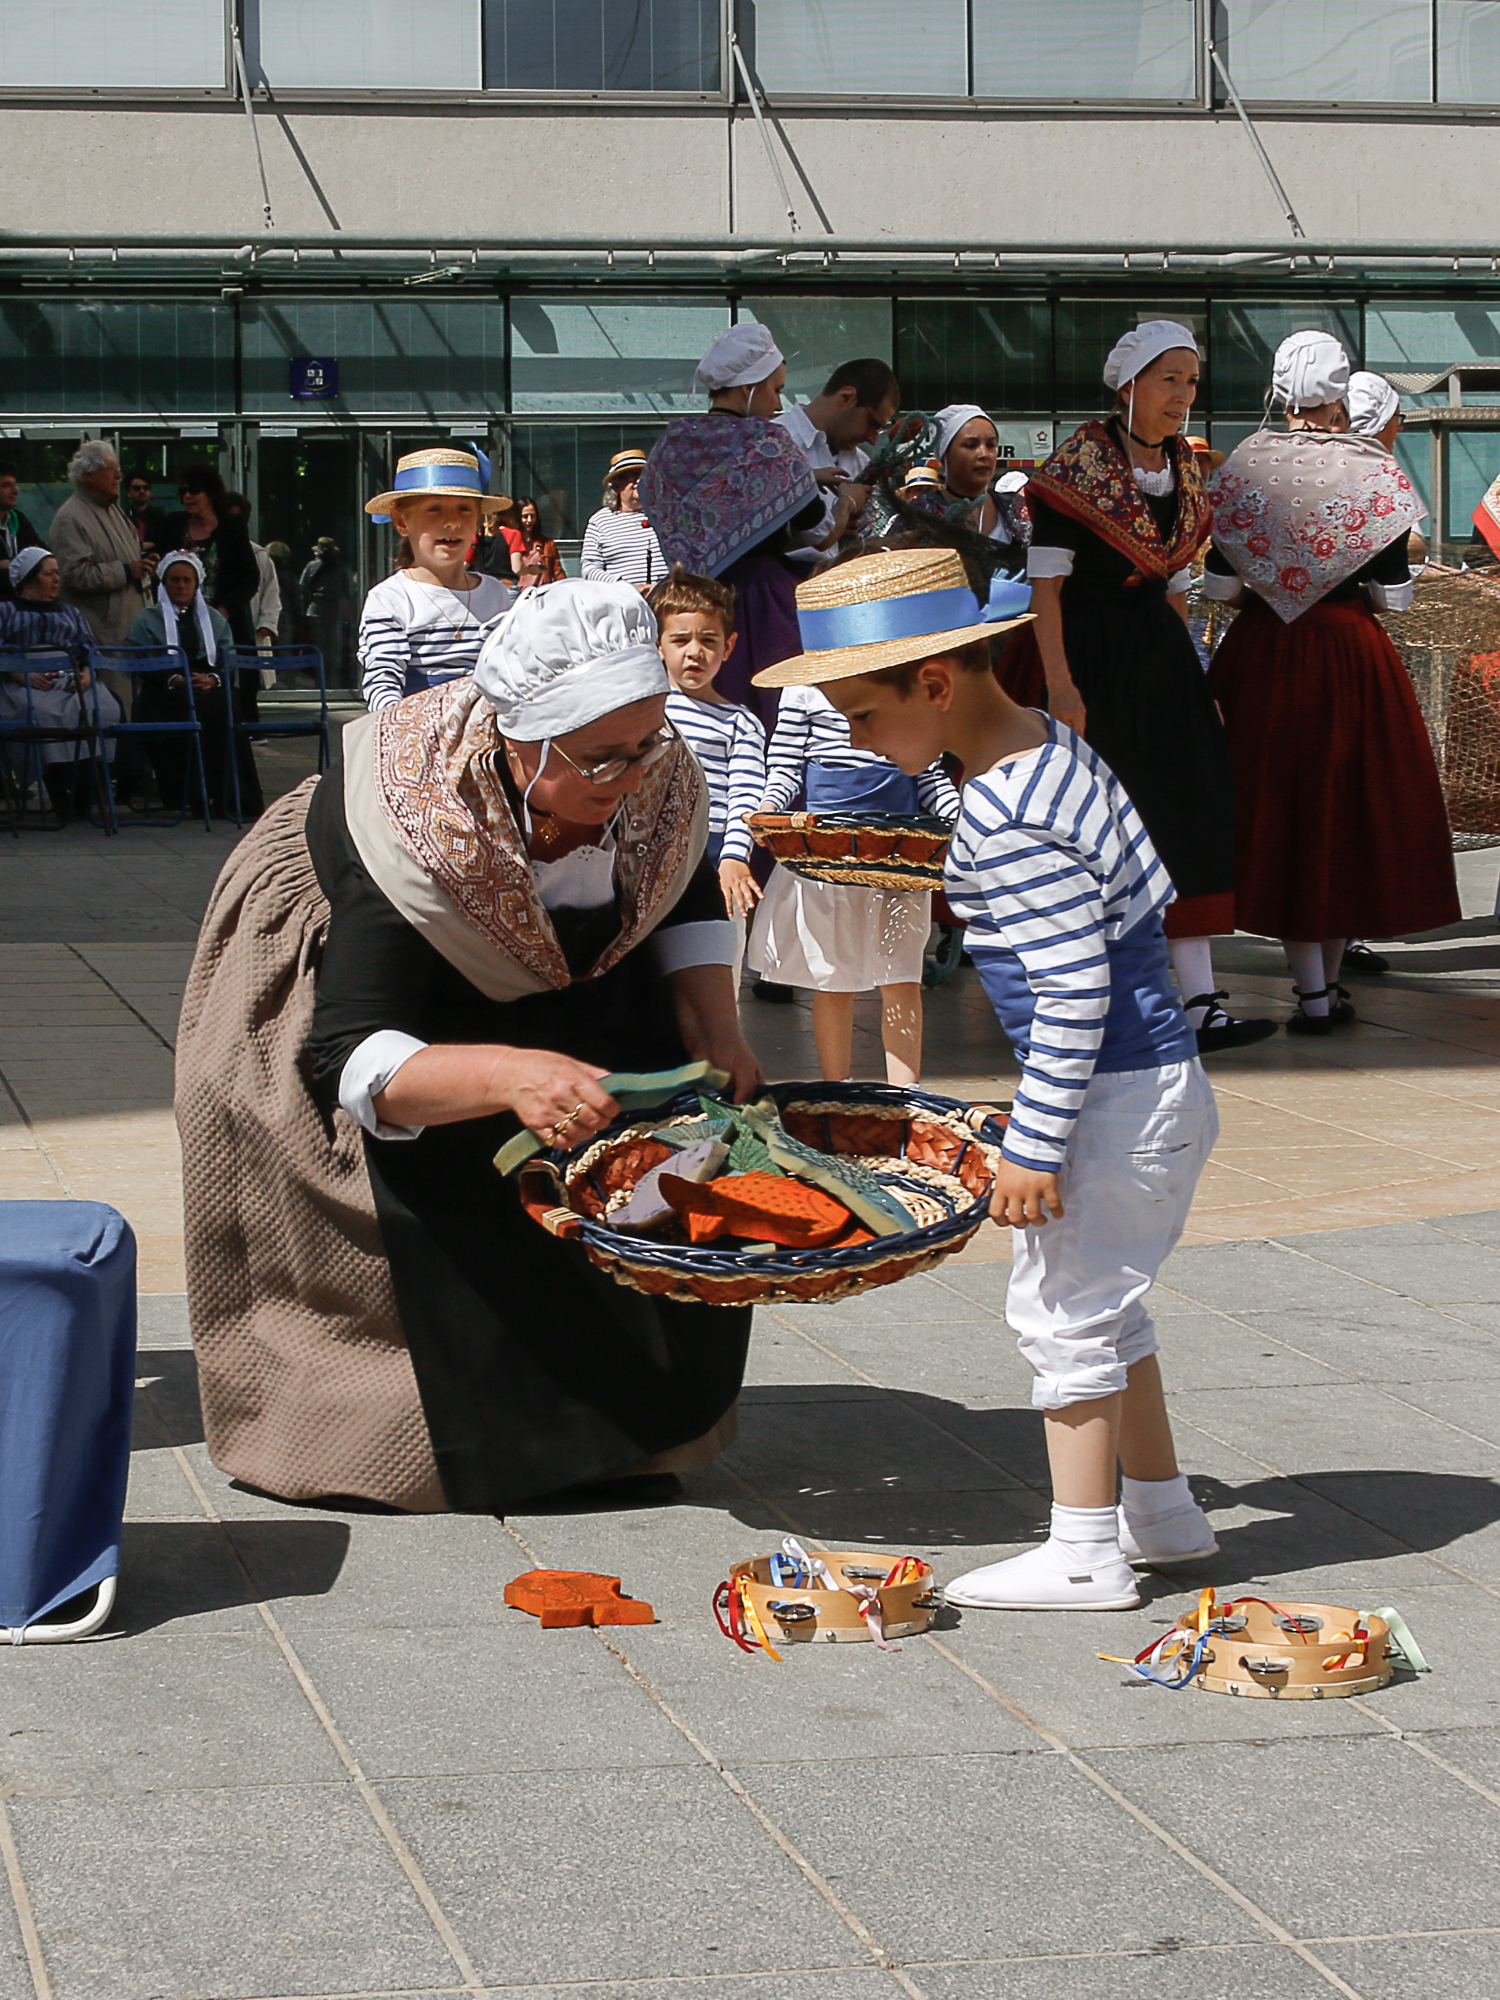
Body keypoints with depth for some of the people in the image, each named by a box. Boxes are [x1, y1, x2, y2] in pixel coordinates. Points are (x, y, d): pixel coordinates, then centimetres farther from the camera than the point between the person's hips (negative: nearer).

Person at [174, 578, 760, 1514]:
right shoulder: (415, 823, -41)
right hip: (334, 970, -5)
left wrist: (717, 1035, -19)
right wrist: (508, 1076, -61)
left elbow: (690, 903, -2)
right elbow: (348, 1059, -45)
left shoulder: (653, 777, -26)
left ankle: (615, 1428, -2)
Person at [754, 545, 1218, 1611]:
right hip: (1158, 1081, 10)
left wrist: (1033, 1145, -22)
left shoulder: (1009, 823, -25)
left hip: (1113, 1097, -10)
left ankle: (1085, 1554, 9)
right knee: (1100, 1303, 21)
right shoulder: (1051, 744, 6)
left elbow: (1073, 992, -26)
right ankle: (1161, 1510, 32)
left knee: (1063, 1311, 1)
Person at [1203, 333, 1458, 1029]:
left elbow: (1218, 584, -2)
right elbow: (1394, 593, -6)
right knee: (1347, 800, 12)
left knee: (1278, 803, 7)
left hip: (1261, 654, 1)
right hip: (1351, 655, -1)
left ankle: (1312, 991, 4)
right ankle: (1328, 978, 16)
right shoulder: (1373, 469, -6)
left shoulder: (1245, 465, -2)